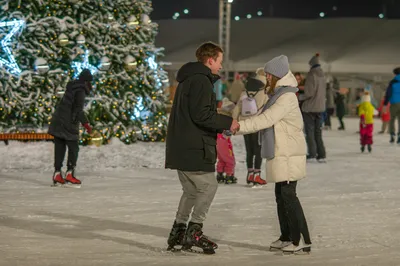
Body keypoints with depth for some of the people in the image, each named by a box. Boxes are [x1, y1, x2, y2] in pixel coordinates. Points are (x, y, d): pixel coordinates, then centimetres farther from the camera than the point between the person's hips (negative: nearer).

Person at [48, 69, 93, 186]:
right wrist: (86, 123, -19)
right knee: (73, 148, 0)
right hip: (68, 124, -8)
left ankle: (57, 174, 7)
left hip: (57, 122, 8)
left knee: (59, 148, 9)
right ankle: (69, 174, -5)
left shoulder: (71, 88, 14)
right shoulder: (80, 91, -12)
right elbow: (78, 110, -20)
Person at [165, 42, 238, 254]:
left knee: (192, 190, 16)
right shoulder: (201, 80, -13)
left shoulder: (187, 80, 21)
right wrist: (227, 122, -13)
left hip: (181, 146, 10)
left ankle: (178, 232, 17)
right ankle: (194, 231, -7)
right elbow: (201, 114, -22)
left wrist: (222, 125, 18)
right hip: (194, 147, -10)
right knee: (208, 185, -5)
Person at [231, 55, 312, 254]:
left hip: (288, 155, -10)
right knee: (281, 195, 12)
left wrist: (241, 126, -23)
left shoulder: (287, 96, -14)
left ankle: (302, 240, -9)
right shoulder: (277, 95, 16)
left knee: (288, 195, -11)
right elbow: (264, 118, 13)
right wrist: (239, 127, 3)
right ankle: (287, 237, 19)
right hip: (280, 154, 10)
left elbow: (267, 118, -23)